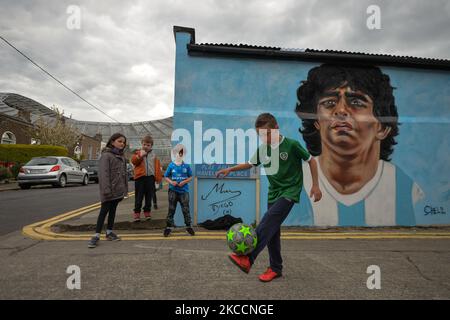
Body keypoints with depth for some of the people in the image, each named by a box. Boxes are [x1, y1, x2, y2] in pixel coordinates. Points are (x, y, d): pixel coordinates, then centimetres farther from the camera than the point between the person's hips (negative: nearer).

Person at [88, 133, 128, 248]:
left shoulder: (122, 157, 14)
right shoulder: (106, 155, -9)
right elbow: (103, 173, -16)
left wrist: (125, 189, 12)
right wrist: (106, 189, -23)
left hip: (118, 190, 7)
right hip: (109, 191, -7)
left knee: (113, 210, 13)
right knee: (104, 211, -4)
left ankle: (109, 232, 23)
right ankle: (96, 235, 2)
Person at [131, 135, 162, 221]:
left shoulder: (154, 155, 13)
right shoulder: (138, 153, 8)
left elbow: (157, 167, 10)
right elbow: (133, 161, -8)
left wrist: (158, 177, 2)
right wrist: (140, 156, -21)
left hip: (150, 177, 2)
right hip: (140, 177, -2)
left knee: (149, 196, 9)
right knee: (139, 196, 1)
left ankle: (147, 211, 21)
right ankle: (137, 213, 8)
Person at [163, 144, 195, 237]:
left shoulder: (186, 166, -1)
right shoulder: (171, 165, -1)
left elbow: (190, 177, 6)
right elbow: (166, 177, 6)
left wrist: (184, 182, -11)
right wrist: (171, 182, -13)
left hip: (184, 190, 0)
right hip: (173, 191, 0)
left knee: (186, 209, 5)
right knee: (171, 209, 7)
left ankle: (188, 226, 18)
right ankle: (168, 227, 16)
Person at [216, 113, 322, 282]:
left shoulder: (292, 145, -13)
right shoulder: (262, 149, 2)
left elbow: (311, 161, -2)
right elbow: (250, 164, 18)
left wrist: (315, 185, -2)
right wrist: (230, 169, 8)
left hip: (290, 191, -6)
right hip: (274, 193, 6)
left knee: (267, 222, -23)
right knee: (272, 231, 5)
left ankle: (247, 259, -27)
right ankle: (275, 268, 17)